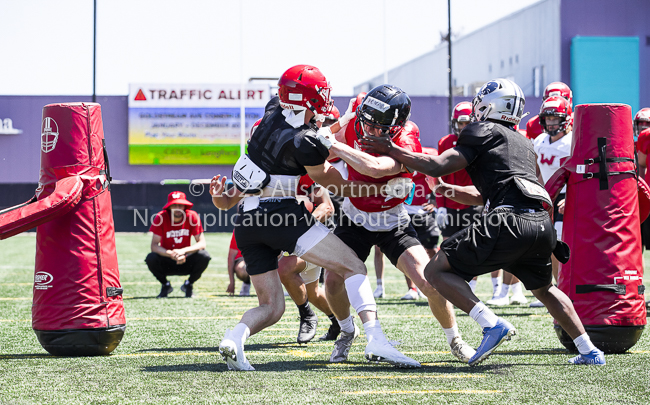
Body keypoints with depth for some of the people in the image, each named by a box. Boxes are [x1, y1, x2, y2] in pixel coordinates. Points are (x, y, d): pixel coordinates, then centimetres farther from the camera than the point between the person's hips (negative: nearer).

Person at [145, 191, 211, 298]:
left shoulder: (192, 216, -13)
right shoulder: (161, 218, -15)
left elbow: (202, 243, -17)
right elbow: (154, 246, -20)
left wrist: (183, 251, -34)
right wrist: (170, 254, -39)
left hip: (186, 263, 1)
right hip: (167, 263, -1)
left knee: (204, 256, -28)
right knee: (151, 258, -31)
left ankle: (189, 285, 3)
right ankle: (165, 286, 1)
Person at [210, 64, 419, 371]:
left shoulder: (273, 110, 7)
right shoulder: (303, 142, -13)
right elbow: (331, 182, 2)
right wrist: (378, 190, 13)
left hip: (248, 223, 8)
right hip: (282, 214, -8)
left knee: (271, 306, 13)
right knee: (353, 268, -3)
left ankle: (235, 337, -16)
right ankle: (377, 342, -18)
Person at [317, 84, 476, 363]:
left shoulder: (406, 144, -31)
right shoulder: (355, 118, -15)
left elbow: (375, 168, -51)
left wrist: (334, 144, -42)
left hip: (392, 223, -4)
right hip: (354, 217, 4)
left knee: (428, 282, -12)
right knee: (333, 281, -7)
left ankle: (455, 341, 13)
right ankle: (347, 333, 24)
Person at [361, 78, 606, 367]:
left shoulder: (483, 131, 8)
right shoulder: (524, 143, 31)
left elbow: (438, 167, -3)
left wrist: (392, 151, 5)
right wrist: (454, 191, 39)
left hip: (510, 222, -8)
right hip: (543, 223, 8)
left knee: (437, 271, -1)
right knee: (543, 288, 33)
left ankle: (492, 324, -16)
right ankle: (589, 351, 27)